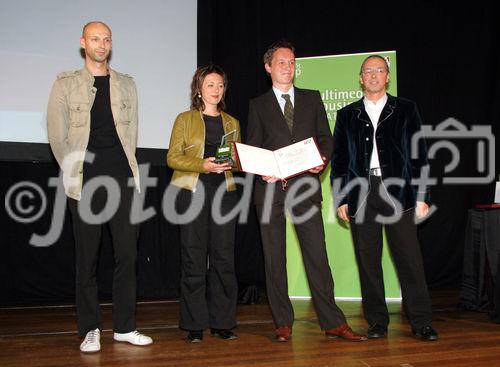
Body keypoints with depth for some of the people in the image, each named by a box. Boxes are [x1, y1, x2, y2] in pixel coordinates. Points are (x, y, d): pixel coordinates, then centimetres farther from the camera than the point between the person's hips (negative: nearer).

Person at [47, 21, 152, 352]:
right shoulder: (66, 84, 6)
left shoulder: (126, 85, 14)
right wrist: (73, 173, -1)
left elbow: (131, 130, 13)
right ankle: (90, 329, 12)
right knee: (87, 258, 3)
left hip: (123, 179, 3)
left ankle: (125, 327, 12)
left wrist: (127, 167, 5)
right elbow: (57, 135, 3)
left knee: (127, 254, 2)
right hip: (86, 182, -2)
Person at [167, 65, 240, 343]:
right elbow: (173, 158, 0)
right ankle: (195, 325, 6)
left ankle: (222, 322, 8)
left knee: (223, 257, 0)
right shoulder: (185, 119, 8)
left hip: (224, 192, 3)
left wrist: (232, 164, -4)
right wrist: (204, 165, -15)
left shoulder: (232, 123, 18)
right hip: (193, 192, -3)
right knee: (194, 258, -2)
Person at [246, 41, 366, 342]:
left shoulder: (312, 98, 15)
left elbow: (325, 137, 11)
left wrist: (321, 159, -10)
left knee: (317, 255, -4)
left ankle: (333, 322, 3)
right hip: (270, 187, 0)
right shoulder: (258, 105, 12)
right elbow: (252, 147, 8)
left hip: (305, 185, 0)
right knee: (274, 259, 3)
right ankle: (283, 323, 12)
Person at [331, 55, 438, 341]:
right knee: (368, 260, 3)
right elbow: (339, 159, 12)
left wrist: (422, 196, -1)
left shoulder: (405, 110, 10)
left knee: (410, 258, -4)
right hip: (361, 193, 2)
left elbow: (419, 154, 6)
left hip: (398, 191, -1)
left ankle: (421, 322, 5)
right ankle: (377, 321, 13)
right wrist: (340, 199, 4)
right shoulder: (347, 115, 13)